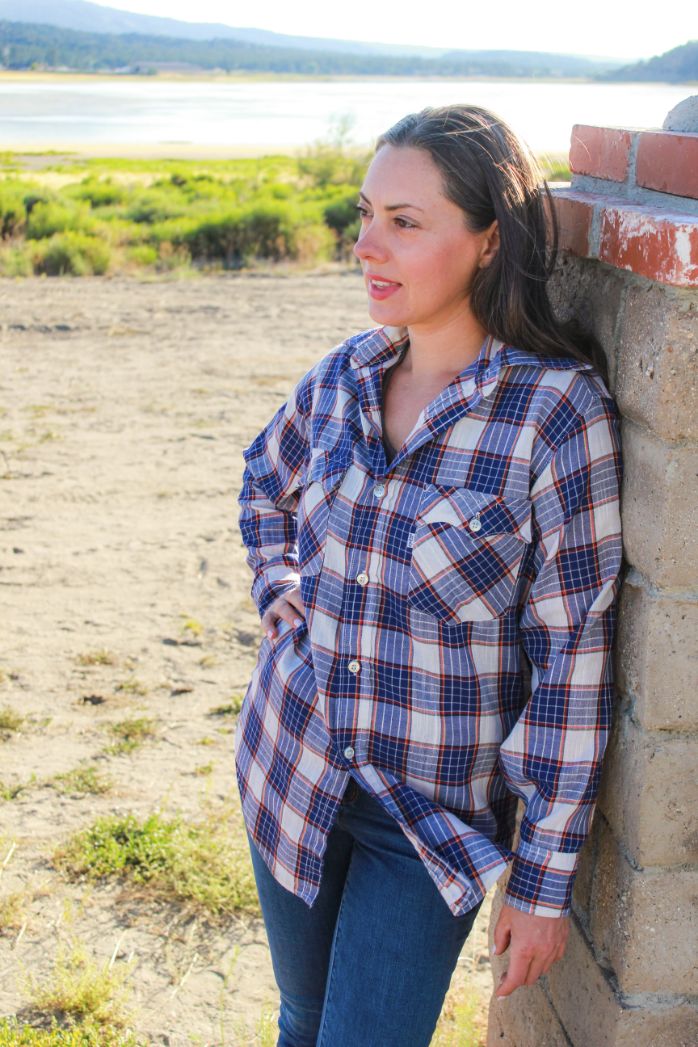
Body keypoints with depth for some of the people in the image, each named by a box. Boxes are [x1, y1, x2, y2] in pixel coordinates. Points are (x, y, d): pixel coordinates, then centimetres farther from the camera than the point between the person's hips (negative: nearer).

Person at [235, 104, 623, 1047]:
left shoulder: (559, 414, -21)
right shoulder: (345, 377, -5)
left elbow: (572, 658, -16)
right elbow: (266, 481, 19)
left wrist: (545, 880, -12)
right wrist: (285, 608, 5)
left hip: (436, 817, -5)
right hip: (290, 770, 5)